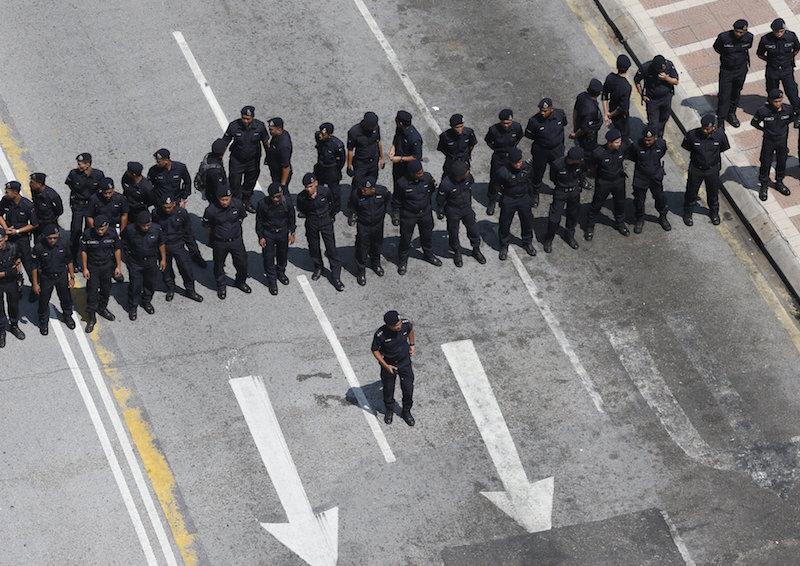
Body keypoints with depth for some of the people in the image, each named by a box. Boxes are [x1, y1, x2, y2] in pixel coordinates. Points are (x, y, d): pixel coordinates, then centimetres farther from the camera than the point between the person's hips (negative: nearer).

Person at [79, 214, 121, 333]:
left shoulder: (112, 234, -15)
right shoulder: (87, 234, -21)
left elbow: (117, 249, 0)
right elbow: (84, 251, -10)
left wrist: (118, 266, 3)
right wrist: (85, 268, -7)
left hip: (107, 265, 3)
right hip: (92, 266, -3)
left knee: (106, 289, 19)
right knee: (92, 291, 0)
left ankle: (102, 308, 43)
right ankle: (91, 317, 11)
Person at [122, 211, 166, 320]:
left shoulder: (156, 229, -18)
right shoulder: (130, 230, -23)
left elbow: (161, 244, -2)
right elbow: (124, 243, -2)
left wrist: (163, 259, 3)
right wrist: (129, 253, 5)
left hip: (151, 261, 2)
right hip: (135, 262, -2)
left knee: (150, 283, 17)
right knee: (135, 285, 2)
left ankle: (146, 301, 43)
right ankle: (132, 307, 21)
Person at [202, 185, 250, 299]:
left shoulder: (237, 204, -17)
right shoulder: (211, 210, -26)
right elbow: (207, 226, -7)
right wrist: (215, 233, 4)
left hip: (236, 240, 2)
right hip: (219, 243, -2)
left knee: (242, 263, 15)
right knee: (219, 265, 15)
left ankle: (240, 282, 44)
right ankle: (221, 286, 41)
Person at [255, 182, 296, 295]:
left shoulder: (287, 203, -21)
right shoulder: (262, 204, -24)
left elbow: (292, 218, -2)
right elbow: (259, 221, -9)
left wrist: (292, 233, 3)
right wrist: (260, 237, -6)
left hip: (283, 232, 2)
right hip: (268, 234, -2)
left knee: (283, 254, 22)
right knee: (269, 257, 6)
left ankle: (281, 272, 50)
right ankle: (271, 280, 25)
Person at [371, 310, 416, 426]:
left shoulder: (405, 323, -26)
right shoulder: (380, 334, -34)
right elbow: (375, 350, -16)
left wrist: (412, 345, 10)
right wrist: (386, 366, -21)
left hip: (405, 361, 2)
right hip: (388, 363, -2)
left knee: (408, 388, 11)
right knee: (388, 388, 19)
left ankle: (406, 412, 37)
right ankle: (389, 410, 47)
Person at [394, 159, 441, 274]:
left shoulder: (427, 177, -18)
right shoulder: (402, 183, -28)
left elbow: (431, 191, 7)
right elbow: (396, 201, -11)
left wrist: (433, 186, -8)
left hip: (425, 213, 4)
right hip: (408, 216, -4)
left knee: (427, 235, 24)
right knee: (405, 238, 13)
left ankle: (429, 255, 51)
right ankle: (403, 261, 36)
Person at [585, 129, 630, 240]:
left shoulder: (623, 147, -21)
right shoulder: (599, 153, -31)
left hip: (619, 180, 4)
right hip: (603, 182, -4)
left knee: (620, 203, 22)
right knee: (596, 205, 10)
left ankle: (620, 223, 47)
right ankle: (590, 227, 30)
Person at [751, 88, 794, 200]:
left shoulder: (788, 109, -19)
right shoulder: (763, 111, -27)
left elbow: (792, 118, 6)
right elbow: (754, 123, -9)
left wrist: (784, 124, 2)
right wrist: (765, 130, -5)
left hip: (782, 140, 3)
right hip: (768, 141, -3)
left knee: (781, 163, 19)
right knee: (765, 163, 9)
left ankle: (779, 183, 42)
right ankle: (763, 186, 29)